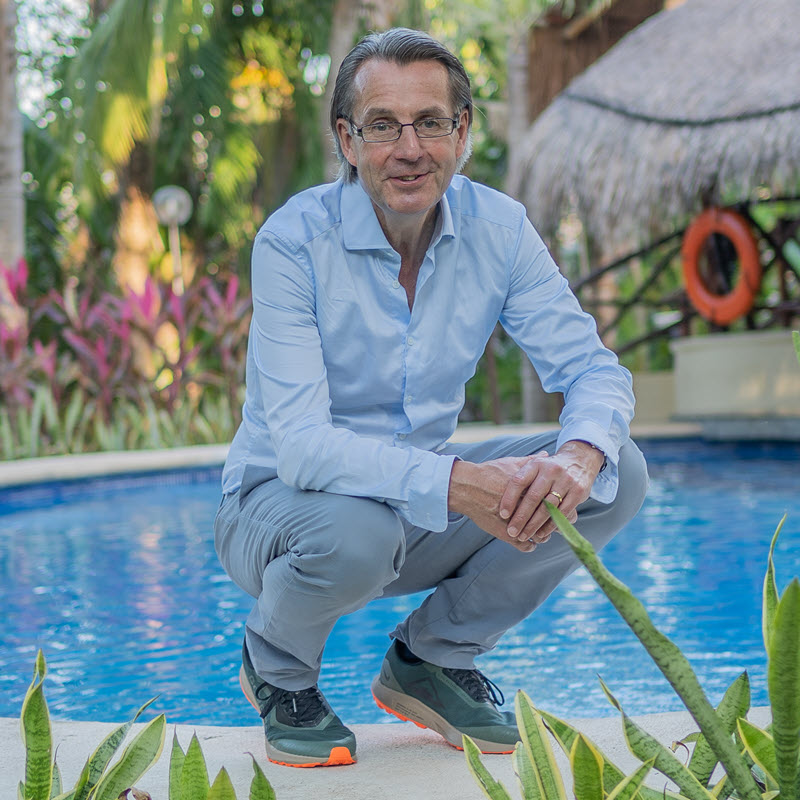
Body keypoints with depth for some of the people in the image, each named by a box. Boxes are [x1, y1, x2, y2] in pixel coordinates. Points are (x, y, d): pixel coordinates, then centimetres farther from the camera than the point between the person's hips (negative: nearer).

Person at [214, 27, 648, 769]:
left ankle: (431, 658, 6)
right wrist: (456, 483, -43)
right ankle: (275, 668, -1)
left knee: (617, 473, -13)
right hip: (280, 502, -4)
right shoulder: (294, 241, -22)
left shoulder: (498, 229, -8)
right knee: (355, 531, -39)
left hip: (427, 501, 5)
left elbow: (593, 368, -8)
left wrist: (580, 455, -32)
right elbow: (300, 445, -29)